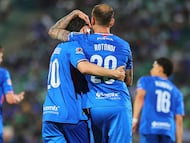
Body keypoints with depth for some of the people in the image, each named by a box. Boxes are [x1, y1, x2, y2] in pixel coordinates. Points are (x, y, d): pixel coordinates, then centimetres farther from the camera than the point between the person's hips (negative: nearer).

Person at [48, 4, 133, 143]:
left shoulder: (82, 40, 1)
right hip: (120, 106, 0)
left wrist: (74, 13, 25)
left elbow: (53, 31, 19)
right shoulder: (124, 46, 8)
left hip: (94, 106, 0)